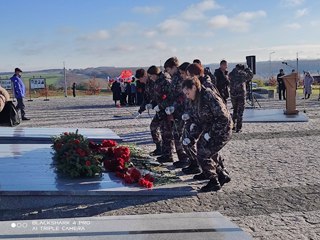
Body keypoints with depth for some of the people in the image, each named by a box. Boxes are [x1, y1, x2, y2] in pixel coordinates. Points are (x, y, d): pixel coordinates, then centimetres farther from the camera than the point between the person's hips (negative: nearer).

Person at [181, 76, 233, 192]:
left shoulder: (209, 97, -24)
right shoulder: (193, 101, 4)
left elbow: (223, 118, -25)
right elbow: (194, 119, 12)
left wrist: (210, 134, -23)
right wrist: (191, 138, -2)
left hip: (221, 131, -9)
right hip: (209, 130, 9)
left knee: (203, 155, -13)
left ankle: (214, 182, 3)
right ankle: (221, 176, 33)